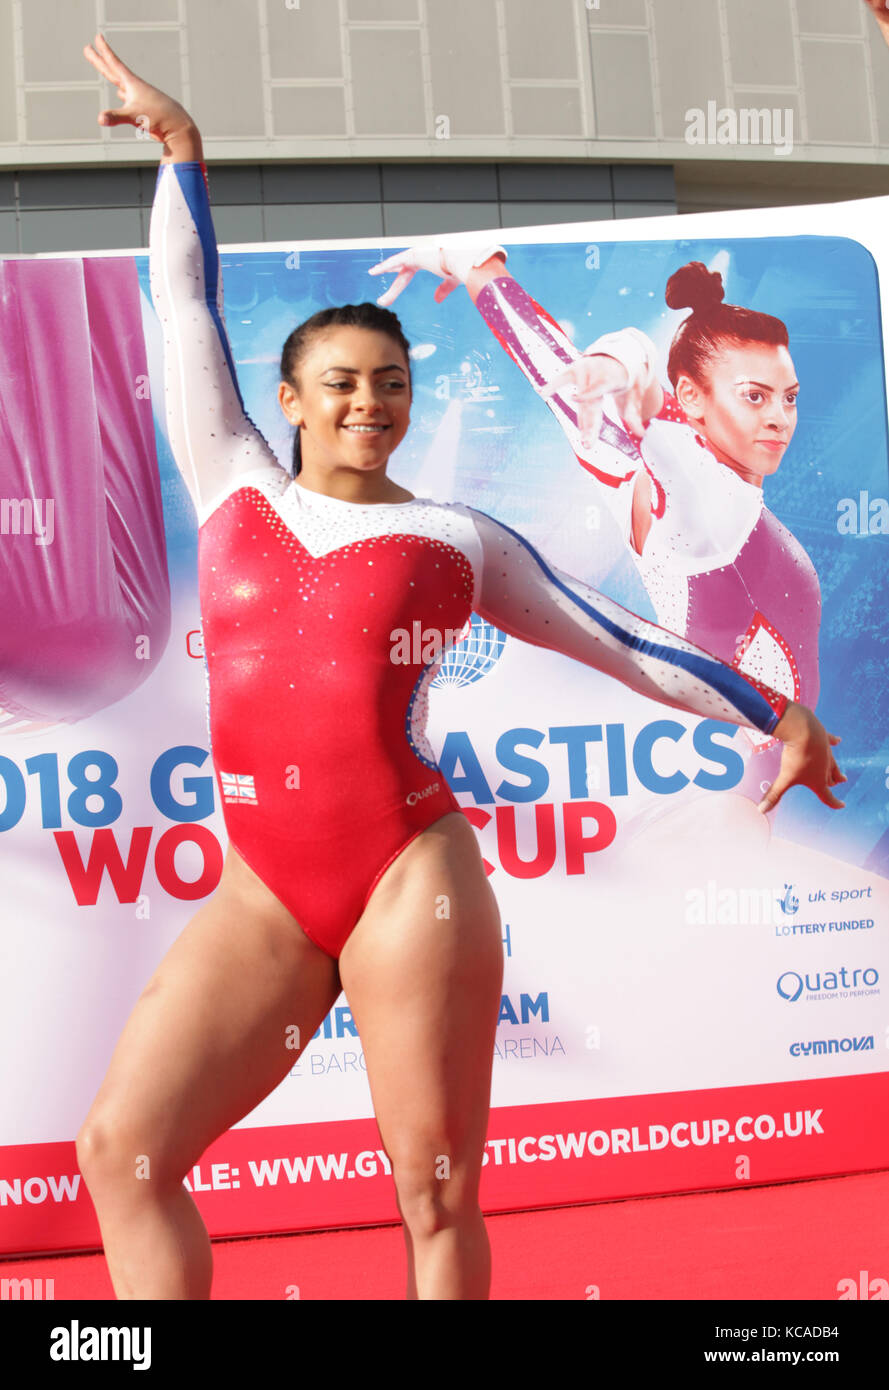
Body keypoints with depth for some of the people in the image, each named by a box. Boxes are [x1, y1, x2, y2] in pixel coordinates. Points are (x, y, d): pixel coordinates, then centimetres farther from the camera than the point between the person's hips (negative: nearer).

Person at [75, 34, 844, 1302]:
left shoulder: (456, 540, 9)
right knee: (120, 1150, -6)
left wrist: (773, 713, 19)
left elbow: (623, 642, 15)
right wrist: (181, 145, 24)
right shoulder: (233, 489, 14)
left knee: (436, 1200, 1)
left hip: (410, 880, -2)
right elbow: (188, 305, 19)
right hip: (263, 894, 3)